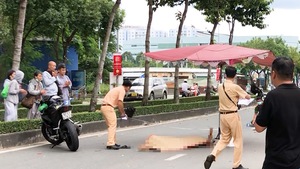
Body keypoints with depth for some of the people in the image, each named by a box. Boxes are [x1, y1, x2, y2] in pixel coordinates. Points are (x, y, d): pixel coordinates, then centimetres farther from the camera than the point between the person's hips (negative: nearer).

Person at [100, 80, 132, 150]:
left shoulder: (118, 89, 24)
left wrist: (121, 112, 24)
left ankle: (113, 142, 19)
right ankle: (110, 144, -16)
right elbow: (120, 103, -15)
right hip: (108, 107, -10)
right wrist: (122, 113, -4)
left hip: (104, 107, 10)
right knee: (112, 125, -11)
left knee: (111, 126, 15)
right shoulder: (122, 90, -6)